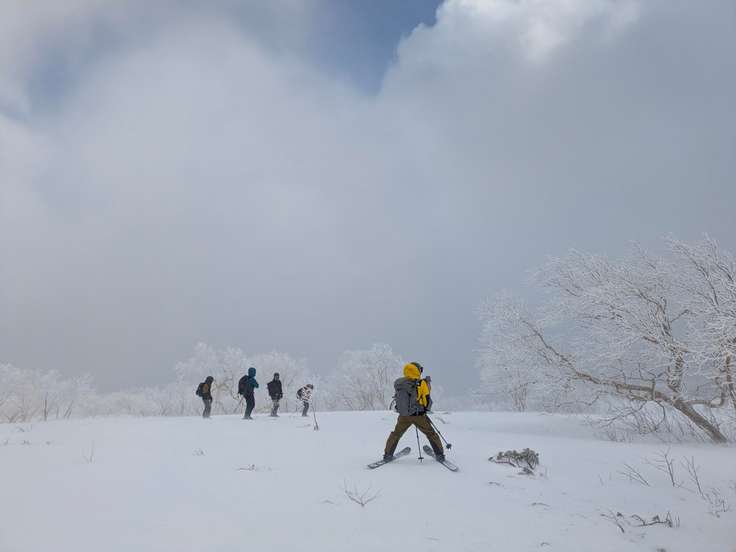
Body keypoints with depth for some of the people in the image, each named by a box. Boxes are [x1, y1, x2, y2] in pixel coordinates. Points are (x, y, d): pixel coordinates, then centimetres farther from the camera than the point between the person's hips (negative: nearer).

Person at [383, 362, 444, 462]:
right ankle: (439, 455, 16)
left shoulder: (398, 383, -2)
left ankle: (388, 455, 22)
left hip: (404, 416, 3)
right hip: (419, 415, -3)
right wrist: (425, 409, 12)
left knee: (396, 434, 20)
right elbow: (427, 400, -10)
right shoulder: (421, 383, -12)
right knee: (431, 434, 15)